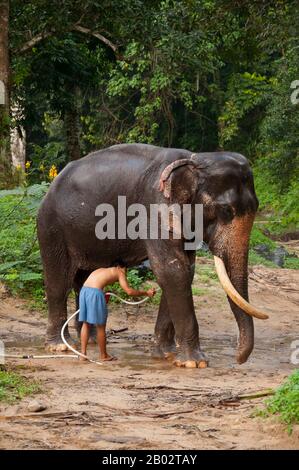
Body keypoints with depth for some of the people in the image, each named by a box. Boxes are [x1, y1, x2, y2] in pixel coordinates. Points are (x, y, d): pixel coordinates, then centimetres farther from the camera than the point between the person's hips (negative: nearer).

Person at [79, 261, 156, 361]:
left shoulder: (102, 270, 32)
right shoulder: (118, 272, 13)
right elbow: (129, 291, 4)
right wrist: (146, 293, 15)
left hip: (84, 290, 6)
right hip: (95, 292, -6)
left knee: (86, 323, 15)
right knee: (101, 326, 7)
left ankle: (83, 354, 13)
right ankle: (103, 355, 18)